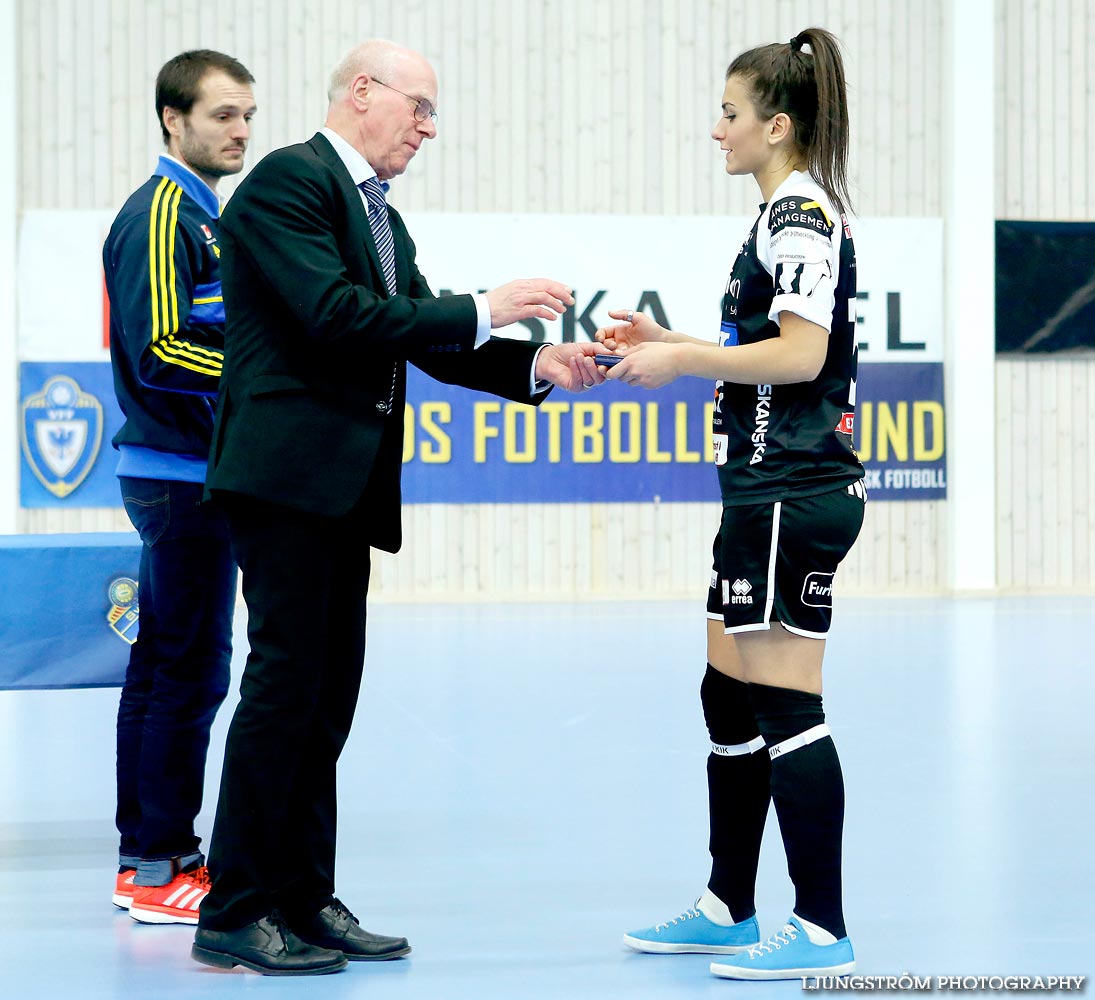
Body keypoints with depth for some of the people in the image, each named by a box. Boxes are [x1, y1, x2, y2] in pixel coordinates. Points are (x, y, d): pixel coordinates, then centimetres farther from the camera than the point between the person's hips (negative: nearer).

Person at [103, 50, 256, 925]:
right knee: (190, 670, -8)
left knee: (164, 664, 13)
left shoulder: (197, 213, 18)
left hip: (184, 470, 10)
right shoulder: (162, 214, -12)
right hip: (182, 474, -10)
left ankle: (145, 857, 20)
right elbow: (158, 349, -20)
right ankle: (161, 866, -3)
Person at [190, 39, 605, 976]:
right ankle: (234, 910, -5)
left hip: (347, 485, 9)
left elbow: (425, 339, 16)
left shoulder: (379, 213, 22)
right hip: (288, 469, -9)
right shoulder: (287, 180, -8)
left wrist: (537, 364, 1)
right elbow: (336, 316, -18)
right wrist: (483, 310, -16)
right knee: (286, 680, -10)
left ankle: (303, 898, 15)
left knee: (330, 692, 9)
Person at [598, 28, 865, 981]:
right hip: (770, 493, 11)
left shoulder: (800, 212, -12)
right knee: (730, 697, 15)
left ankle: (823, 931, -4)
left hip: (793, 496, -11)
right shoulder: (791, 215, 19)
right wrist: (669, 343, 18)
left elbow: (801, 355, -21)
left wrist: (682, 361, -14)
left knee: (785, 705, -8)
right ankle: (729, 909, 24)